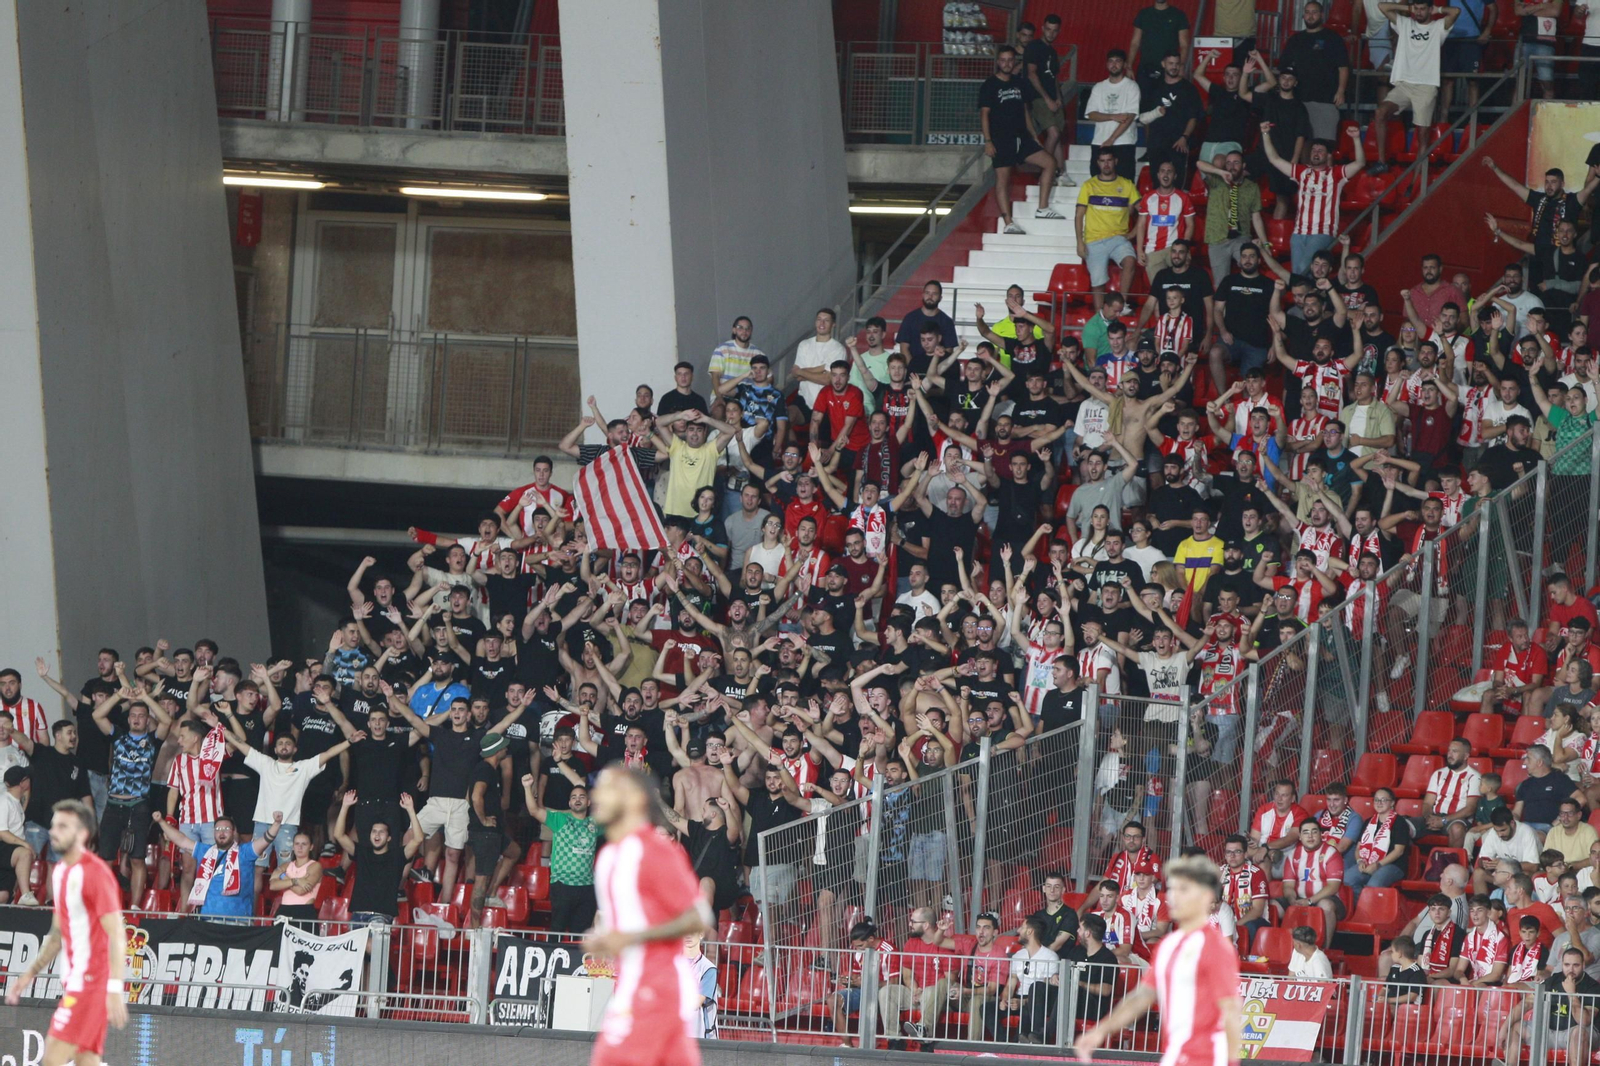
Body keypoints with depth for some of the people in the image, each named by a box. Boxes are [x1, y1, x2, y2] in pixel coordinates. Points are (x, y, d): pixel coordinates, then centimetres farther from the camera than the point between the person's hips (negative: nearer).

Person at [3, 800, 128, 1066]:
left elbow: (116, 935, -19)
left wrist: (115, 989, -27)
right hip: (73, 981, 9)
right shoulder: (60, 872, 14)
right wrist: (29, 974, 22)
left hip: (91, 981, -9)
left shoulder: (96, 873, -14)